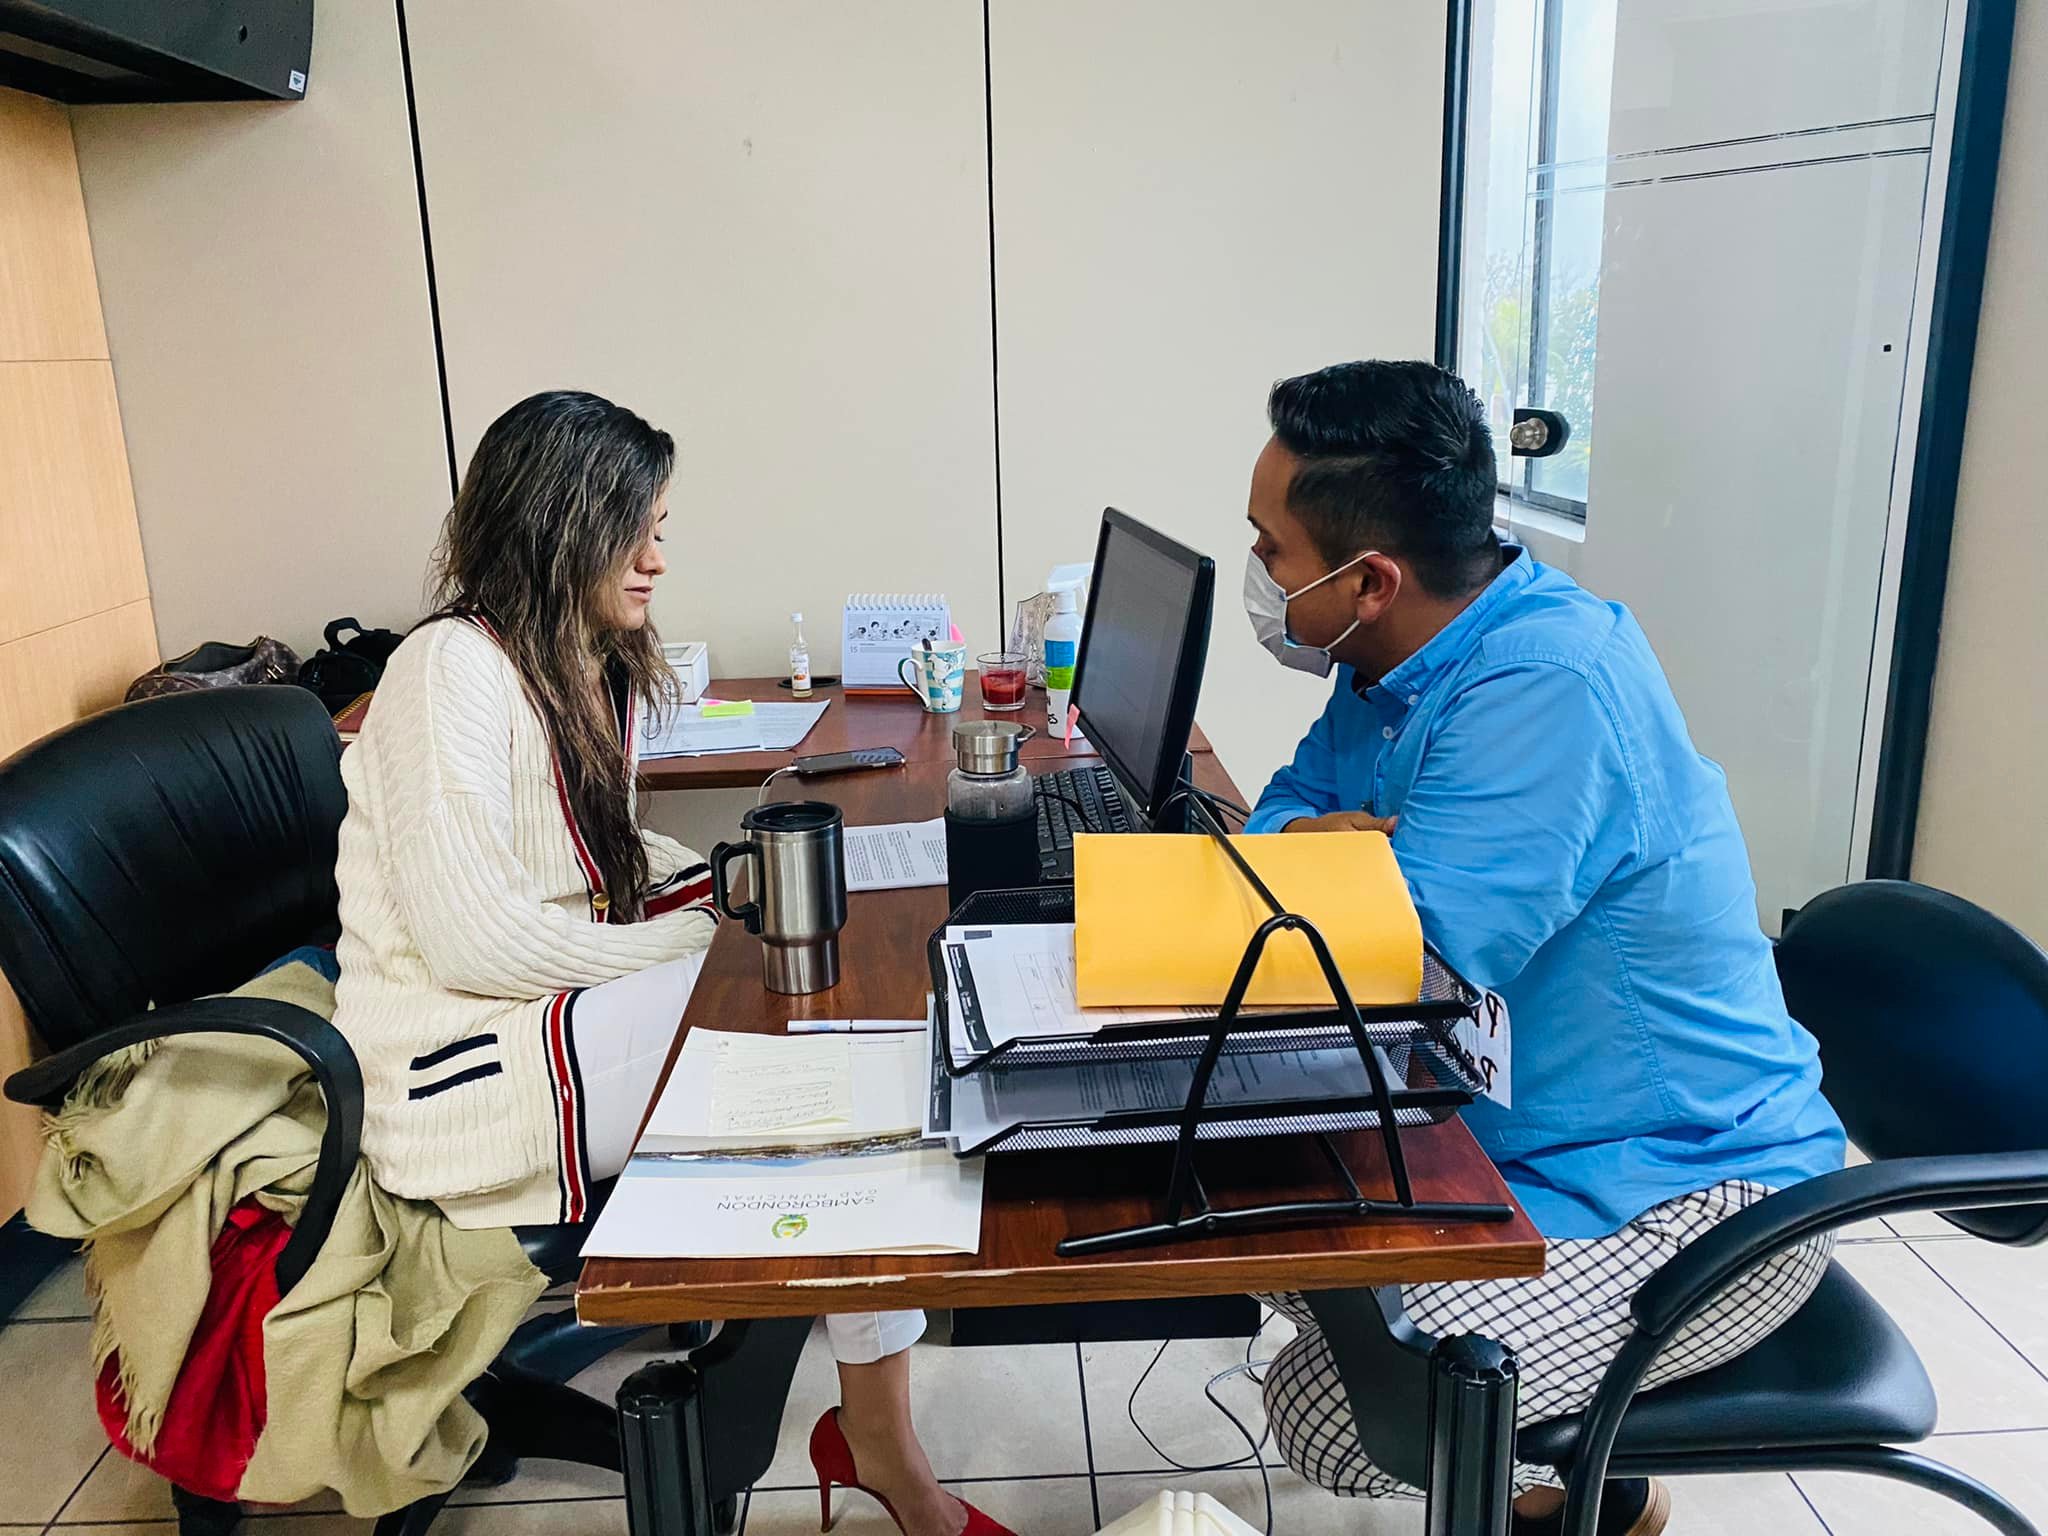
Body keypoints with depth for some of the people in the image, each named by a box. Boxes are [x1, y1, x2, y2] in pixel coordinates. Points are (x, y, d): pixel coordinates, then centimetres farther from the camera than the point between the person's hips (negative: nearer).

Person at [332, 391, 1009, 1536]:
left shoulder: (603, 668, 11)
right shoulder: (453, 671, -17)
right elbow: (477, 942, -23)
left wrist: (727, 890, 2)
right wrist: (698, 943, -15)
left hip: (574, 1000, 9)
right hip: (460, 1070, -9)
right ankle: (880, 1441, -3)